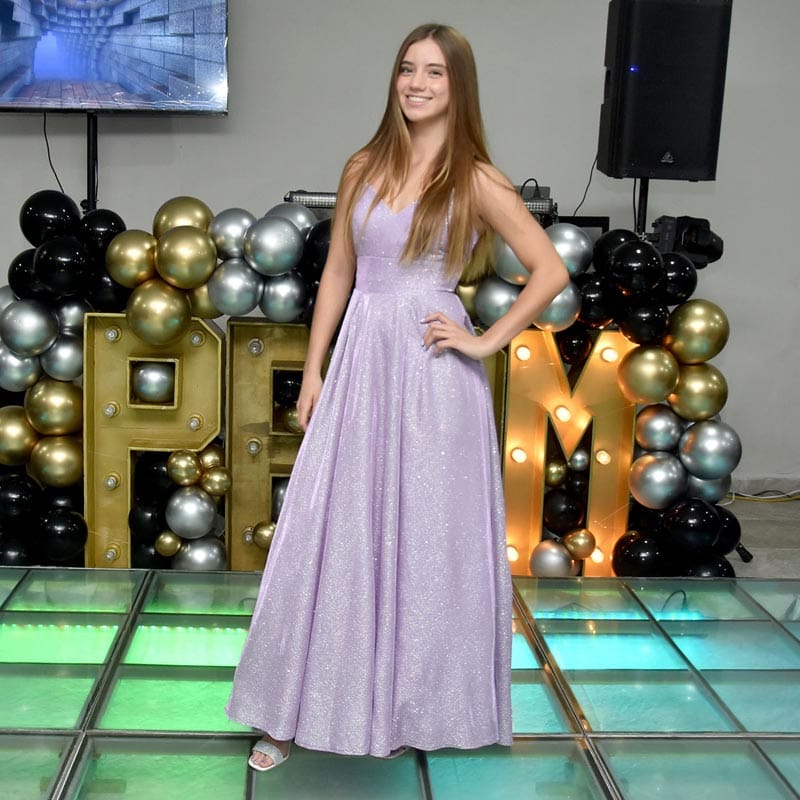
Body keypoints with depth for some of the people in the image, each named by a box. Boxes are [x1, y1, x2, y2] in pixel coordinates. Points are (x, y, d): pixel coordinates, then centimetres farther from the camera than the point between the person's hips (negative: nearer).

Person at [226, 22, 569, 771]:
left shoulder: (476, 181, -4)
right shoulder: (363, 169, 9)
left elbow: (551, 272, -5)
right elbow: (337, 274, 12)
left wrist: (486, 341, -8)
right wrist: (313, 371, 8)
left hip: (432, 373, -3)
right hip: (360, 363, 4)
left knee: (426, 536, 6)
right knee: (332, 536, 5)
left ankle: (416, 705, 25)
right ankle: (298, 709, 16)